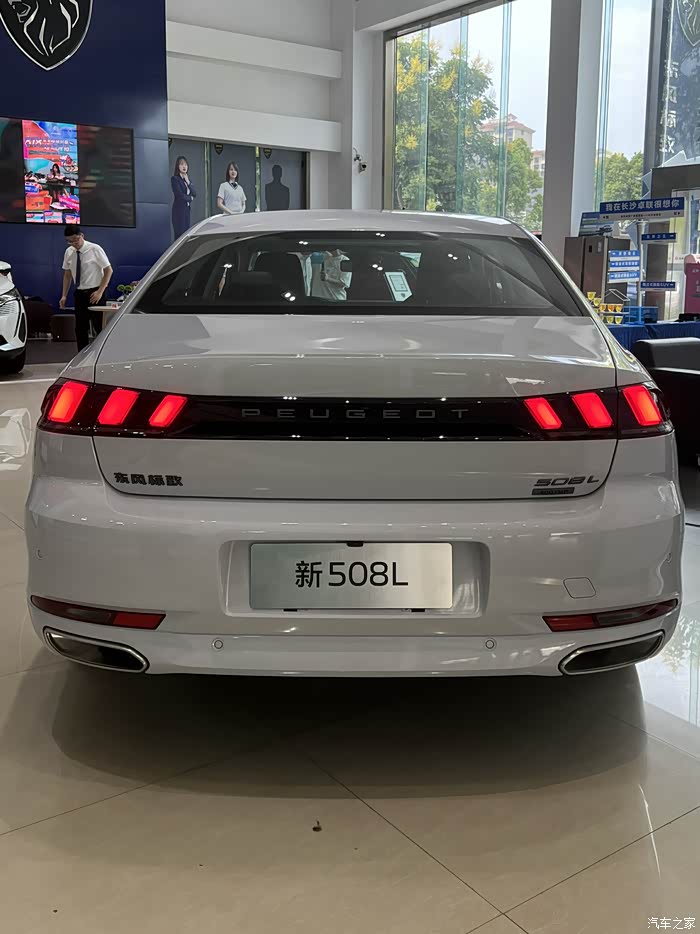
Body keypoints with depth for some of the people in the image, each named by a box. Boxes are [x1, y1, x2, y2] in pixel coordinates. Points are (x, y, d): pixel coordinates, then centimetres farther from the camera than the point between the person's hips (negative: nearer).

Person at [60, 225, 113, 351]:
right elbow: (67, 274, 14)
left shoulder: (95, 249, -10)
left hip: (95, 293, -5)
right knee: (80, 329, 6)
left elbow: (108, 270, -7)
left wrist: (100, 292, -14)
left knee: (100, 327, -6)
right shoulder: (69, 252, 5)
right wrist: (64, 295, 7)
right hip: (80, 293, 5)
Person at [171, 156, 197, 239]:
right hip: (179, 209, -7)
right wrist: (190, 198, 1)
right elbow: (180, 195, -14)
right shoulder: (175, 179, -5)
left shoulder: (187, 179, 16)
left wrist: (188, 182, -5)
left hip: (188, 209, 7)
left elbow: (194, 194, 7)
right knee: (180, 234, -9)